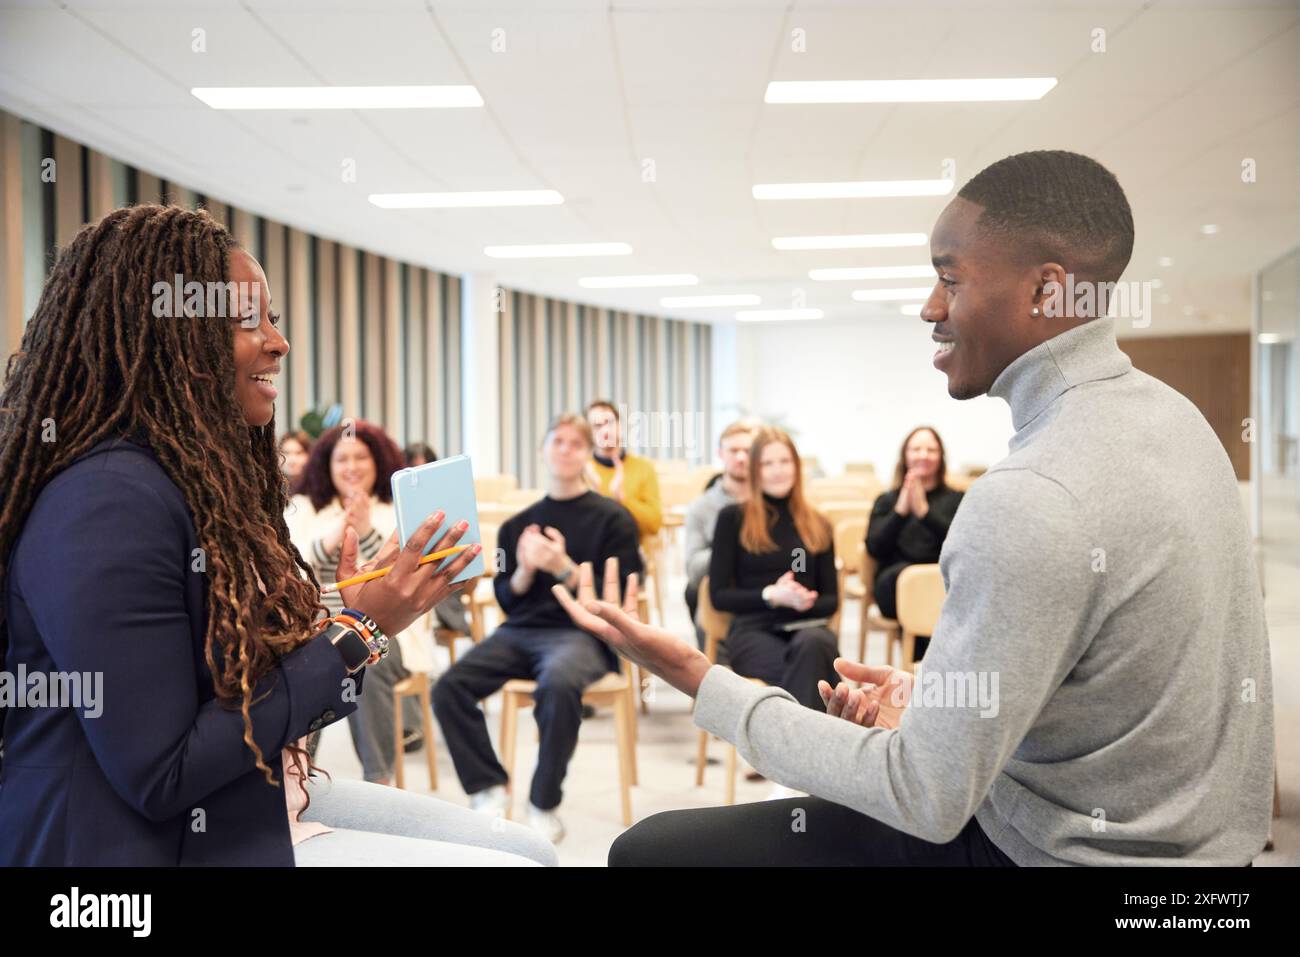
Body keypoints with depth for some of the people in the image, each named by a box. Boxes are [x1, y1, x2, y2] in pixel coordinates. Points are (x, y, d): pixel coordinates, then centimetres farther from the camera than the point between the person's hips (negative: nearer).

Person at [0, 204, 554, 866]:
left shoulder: (204, 475, 8)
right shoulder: (108, 499, -22)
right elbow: (161, 778, -22)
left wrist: (368, 613, 0)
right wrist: (358, 631, -18)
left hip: (262, 801, 9)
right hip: (171, 842, -9)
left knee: (528, 850, 9)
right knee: (515, 861, -11)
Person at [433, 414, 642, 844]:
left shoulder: (612, 518, 3)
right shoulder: (517, 524, 15)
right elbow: (507, 601, 15)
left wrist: (563, 568, -15)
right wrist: (524, 570, -7)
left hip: (583, 632, -4)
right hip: (520, 630, 4)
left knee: (558, 685, -38)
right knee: (449, 688, -22)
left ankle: (544, 806, -18)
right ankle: (488, 791, -7)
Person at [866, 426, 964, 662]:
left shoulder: (956, 500, 17)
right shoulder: (887, 500, 19)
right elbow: (874, 547, 2)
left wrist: (924, 511, -12)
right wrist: (901, 510, -9)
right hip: (895, 584, 1)